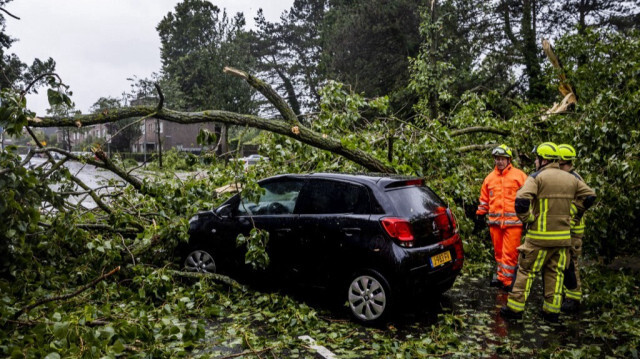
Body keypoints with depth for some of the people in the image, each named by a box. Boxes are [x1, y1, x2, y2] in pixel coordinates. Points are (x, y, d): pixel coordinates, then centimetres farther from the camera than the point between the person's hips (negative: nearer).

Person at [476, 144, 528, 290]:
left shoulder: (519, 175, 0)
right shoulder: (490, 178, 14)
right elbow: (484, 199, 20)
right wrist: (480, 215, 17)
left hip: (513, 222, -4)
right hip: (495, 222, 5)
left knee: (509, 253, -4)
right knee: (498, 252, 13)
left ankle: (506, 280, 2)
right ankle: (500, 276, 25)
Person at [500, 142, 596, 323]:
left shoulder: (537, 177, -9)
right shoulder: (571, 179, 10)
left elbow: (521, 200, -23)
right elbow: (590, 196, 15)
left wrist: (527, 218, -9)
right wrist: (575, 213, 18)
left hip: (540, 236, -5)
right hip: (563, 236, 5)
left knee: (526, 270, 3)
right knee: (555, 273, 13)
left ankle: (515, 307, 7)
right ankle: (552, 311, 17)